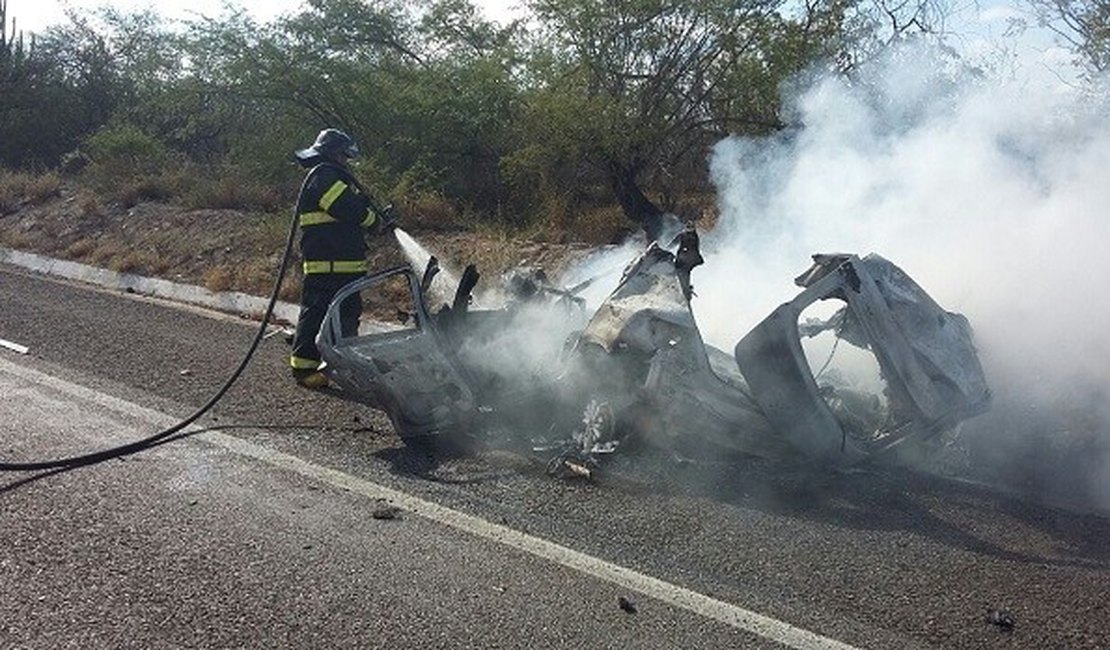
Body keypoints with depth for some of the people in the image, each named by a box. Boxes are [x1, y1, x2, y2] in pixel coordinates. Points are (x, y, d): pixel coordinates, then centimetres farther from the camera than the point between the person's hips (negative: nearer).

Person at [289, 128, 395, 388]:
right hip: (328, 263, -11)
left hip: (345, 262, 11)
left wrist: (378, 217, 7)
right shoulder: (324, 176, -10)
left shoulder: (331, 176, 25)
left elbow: (357, 206, 23)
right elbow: (348, 209, -21)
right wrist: (377, 222, -6)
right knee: (317, 313, -7)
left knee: (348, 312, 16)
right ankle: (303, 366, -1)